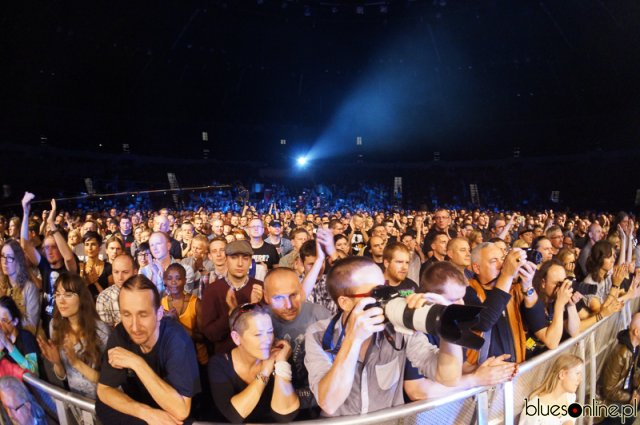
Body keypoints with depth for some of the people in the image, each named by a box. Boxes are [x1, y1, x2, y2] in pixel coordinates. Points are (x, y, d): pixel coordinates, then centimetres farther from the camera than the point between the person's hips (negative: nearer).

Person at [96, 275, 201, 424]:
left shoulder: (177, 339, -28)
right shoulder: (120, 334, -15)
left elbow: (181, 411, -31)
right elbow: (104, 390, -8)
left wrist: (137, 363, -35)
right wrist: (146, 413, -24)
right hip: (138, 411, 5)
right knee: (102, 406, -17)